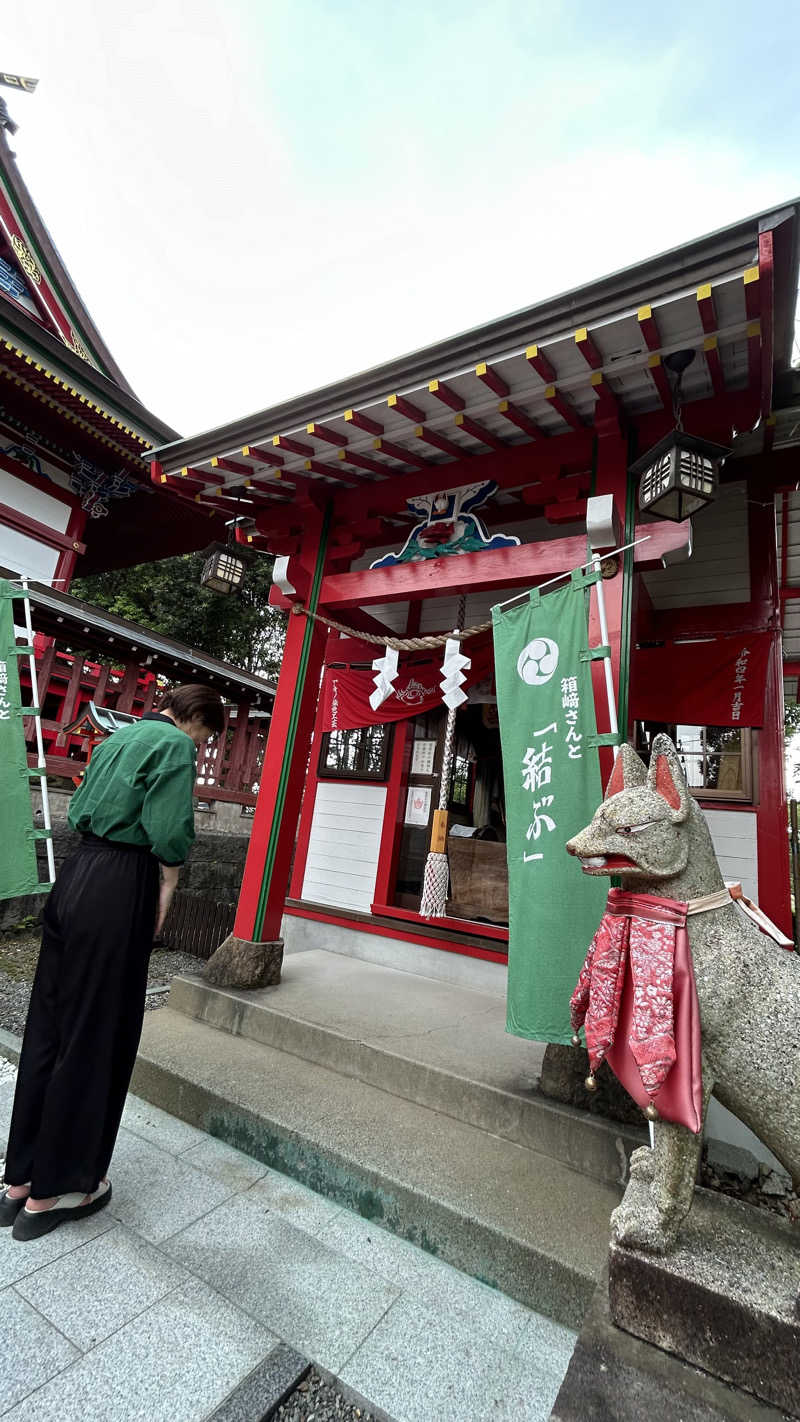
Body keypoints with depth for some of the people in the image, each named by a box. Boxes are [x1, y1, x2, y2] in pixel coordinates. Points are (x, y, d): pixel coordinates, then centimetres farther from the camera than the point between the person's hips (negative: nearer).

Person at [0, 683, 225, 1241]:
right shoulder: (175, 745, -10)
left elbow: (79, 810, 20)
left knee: (50, 1027, 17)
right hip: (119, 888, -9)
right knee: (94, 1036, 6)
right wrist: (167, 888, 0)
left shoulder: (119, 738, 17)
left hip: (76, 875, 9)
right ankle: (52, 1193, 23)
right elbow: (168, 833, -18)